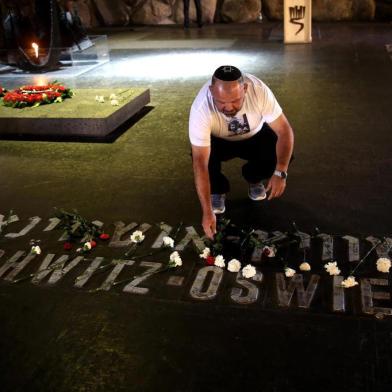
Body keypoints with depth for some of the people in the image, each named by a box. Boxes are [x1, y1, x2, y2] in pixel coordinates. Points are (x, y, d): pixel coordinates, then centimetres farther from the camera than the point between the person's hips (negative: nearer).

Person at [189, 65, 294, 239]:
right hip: (219, 141, -1)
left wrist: (280, 172, -39)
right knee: (202, 156, -33)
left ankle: (254, 179, 8)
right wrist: (207, 211, -42)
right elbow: (200, 163, -38)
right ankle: (218, 190, 1)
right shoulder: (201, 109, -37)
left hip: (255, 136, 2)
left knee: (280, 155, -26)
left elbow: (284, 130, -27)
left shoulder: (259, 90, -34)